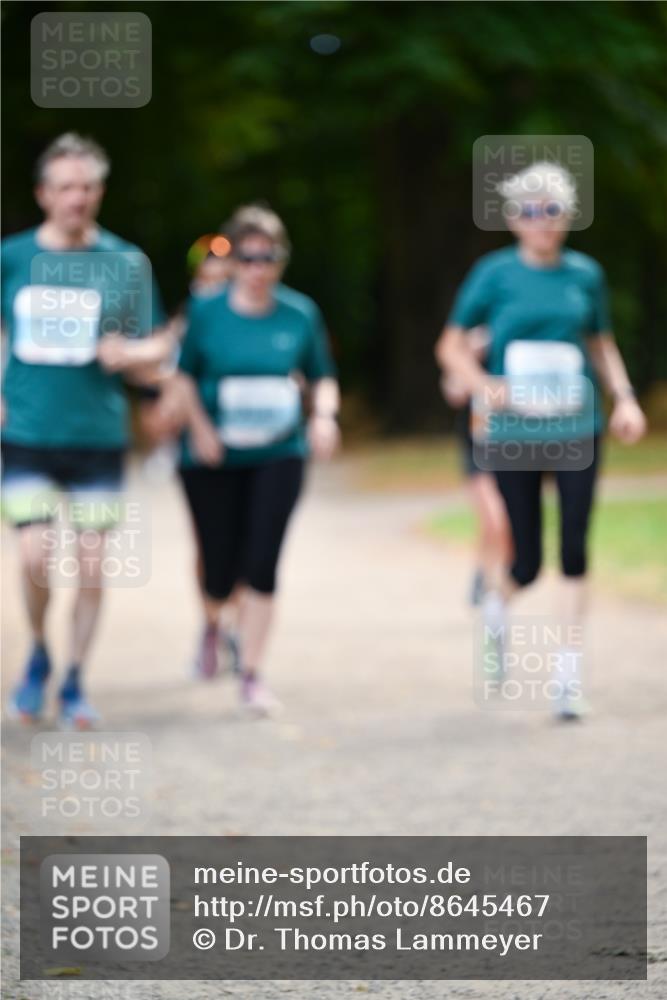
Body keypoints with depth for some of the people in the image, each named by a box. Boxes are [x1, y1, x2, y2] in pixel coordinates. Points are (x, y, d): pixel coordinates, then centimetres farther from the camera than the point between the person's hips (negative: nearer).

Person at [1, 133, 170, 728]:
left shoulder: (126, 264, 1)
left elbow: (154, 354, 5)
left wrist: (128, 353, -18)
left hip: (99, 437, 0)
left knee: (93, 567, 0)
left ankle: (74, 682, 16)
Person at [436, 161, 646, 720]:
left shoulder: (585, 274, 5)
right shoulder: (496, 274, -1)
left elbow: (602, 343, 17)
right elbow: (452, 345, 3)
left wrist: (625, 398, 3)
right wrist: (483, 386, -15)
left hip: (577, 429, 1)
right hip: (514, 435, -1)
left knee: (574, 548, -8)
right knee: (527, 562, 3)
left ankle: (569, 672, -1)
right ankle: (498, 603, 39)